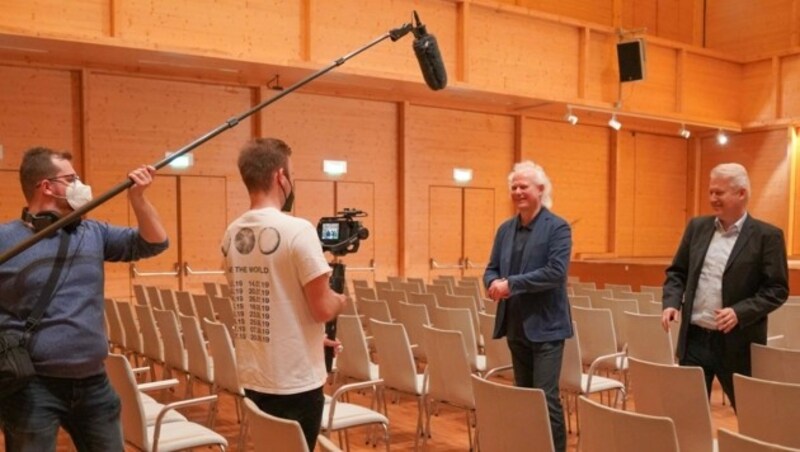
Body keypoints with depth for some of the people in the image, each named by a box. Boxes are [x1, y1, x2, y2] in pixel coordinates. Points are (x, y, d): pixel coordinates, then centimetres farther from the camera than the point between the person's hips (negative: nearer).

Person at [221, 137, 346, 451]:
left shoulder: (231, 235, 4)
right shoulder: (297, 230, -19)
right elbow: (323, 309, -19)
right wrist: (340, 300, 4)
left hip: (252, 378, 7)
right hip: (295, 381, -7)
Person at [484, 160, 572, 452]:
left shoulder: (558, 227, -8)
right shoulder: (505, 229, 11)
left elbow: (556, 272, -20)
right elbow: (491, 269, 10)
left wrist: (511, 283, -22)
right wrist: (494, 284, -14)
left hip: (545, 325, -6)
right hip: (516, 325, 6)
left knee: (545, 395, -7)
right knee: (524, 394, 14)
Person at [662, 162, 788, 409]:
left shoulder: (767, 236, -6)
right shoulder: (697, 227, 8)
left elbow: (777, 289, -8)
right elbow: (677, 272, 12)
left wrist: (740, 312, -21)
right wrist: (672, 302, -6)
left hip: (737, 343, -4)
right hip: (694, 338, 4)